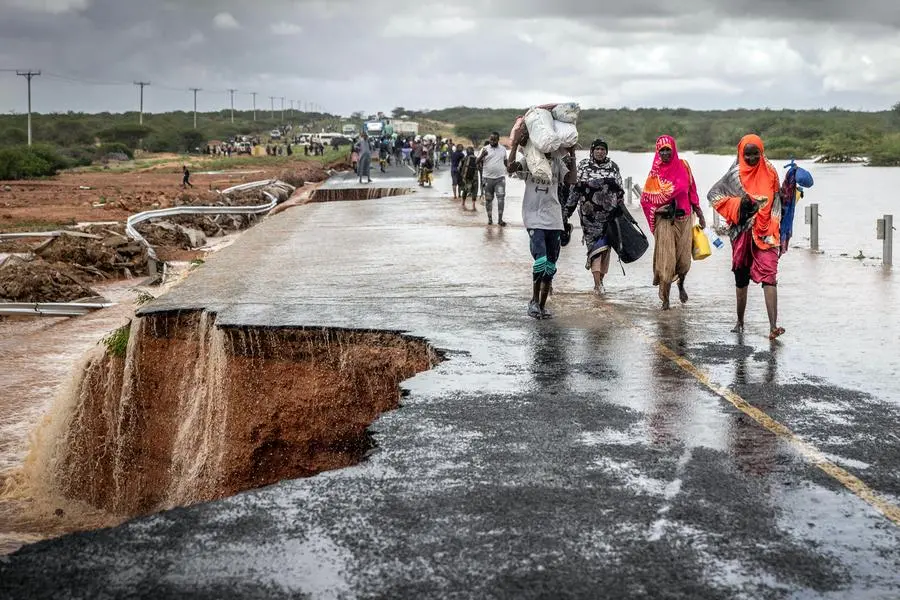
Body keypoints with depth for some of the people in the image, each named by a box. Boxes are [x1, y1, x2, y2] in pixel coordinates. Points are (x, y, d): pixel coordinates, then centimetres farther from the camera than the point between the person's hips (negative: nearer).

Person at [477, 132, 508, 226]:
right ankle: (490, 218, 14)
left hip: (500, 178, 0)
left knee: (501, 197, -9)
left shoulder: (503, 149, 9)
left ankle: (500, 219, -8)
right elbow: (478, 162, -3)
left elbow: (506, 161, 21)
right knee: (488, 199, 5)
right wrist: (482, 155, -24)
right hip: (488, 178, 0)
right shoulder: (485, 149, 2)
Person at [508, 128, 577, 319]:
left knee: (550, 266, 7)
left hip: (554, 219, 5)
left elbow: (571, 180, -1)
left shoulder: (557, 162, 12)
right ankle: (534, 301, -2)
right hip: (534, 219, -5)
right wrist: (515, 144, -21)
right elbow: (510, 168, -17)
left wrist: (572, 155, -2)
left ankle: (542, 305, 20)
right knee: (541, 261, -20)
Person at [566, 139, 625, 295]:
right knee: (595, 243, -9)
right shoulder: (583, 166, 4)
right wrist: (567, 210, 0)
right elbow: (575, 189, 3)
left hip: (609, 212, 3)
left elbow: (620, 191, 15)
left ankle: (600, 279, 16)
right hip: (590, 213, -3)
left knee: (605, 245, 5)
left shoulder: (613, 167, 10)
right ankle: (597, 283, -16)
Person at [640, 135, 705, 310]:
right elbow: (645, 199, 1)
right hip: (665, 221, -2)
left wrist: (699, 213, 8)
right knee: (666, 259, -7)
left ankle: (681, 285, 37)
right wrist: (658, 209, -12)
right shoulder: (655, 172, 0)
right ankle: (665, 299, 1)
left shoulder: (683, 166, 4)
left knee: (684, 257, 5)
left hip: (684, 218, 2)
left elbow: (692, 191, 9)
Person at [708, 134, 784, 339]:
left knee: (769, 275, -15)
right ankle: (740, 321, 28)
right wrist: (738, 203, -11)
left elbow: (776, 204, 9)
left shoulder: (770, 173, 5)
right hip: (742, 232, 1)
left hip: (765, 232, -1)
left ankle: (773, 327, -24)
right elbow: (713, 195, 3)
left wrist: (778, 235, 5)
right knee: (741, 278, 11)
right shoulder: (735, 175, 2)